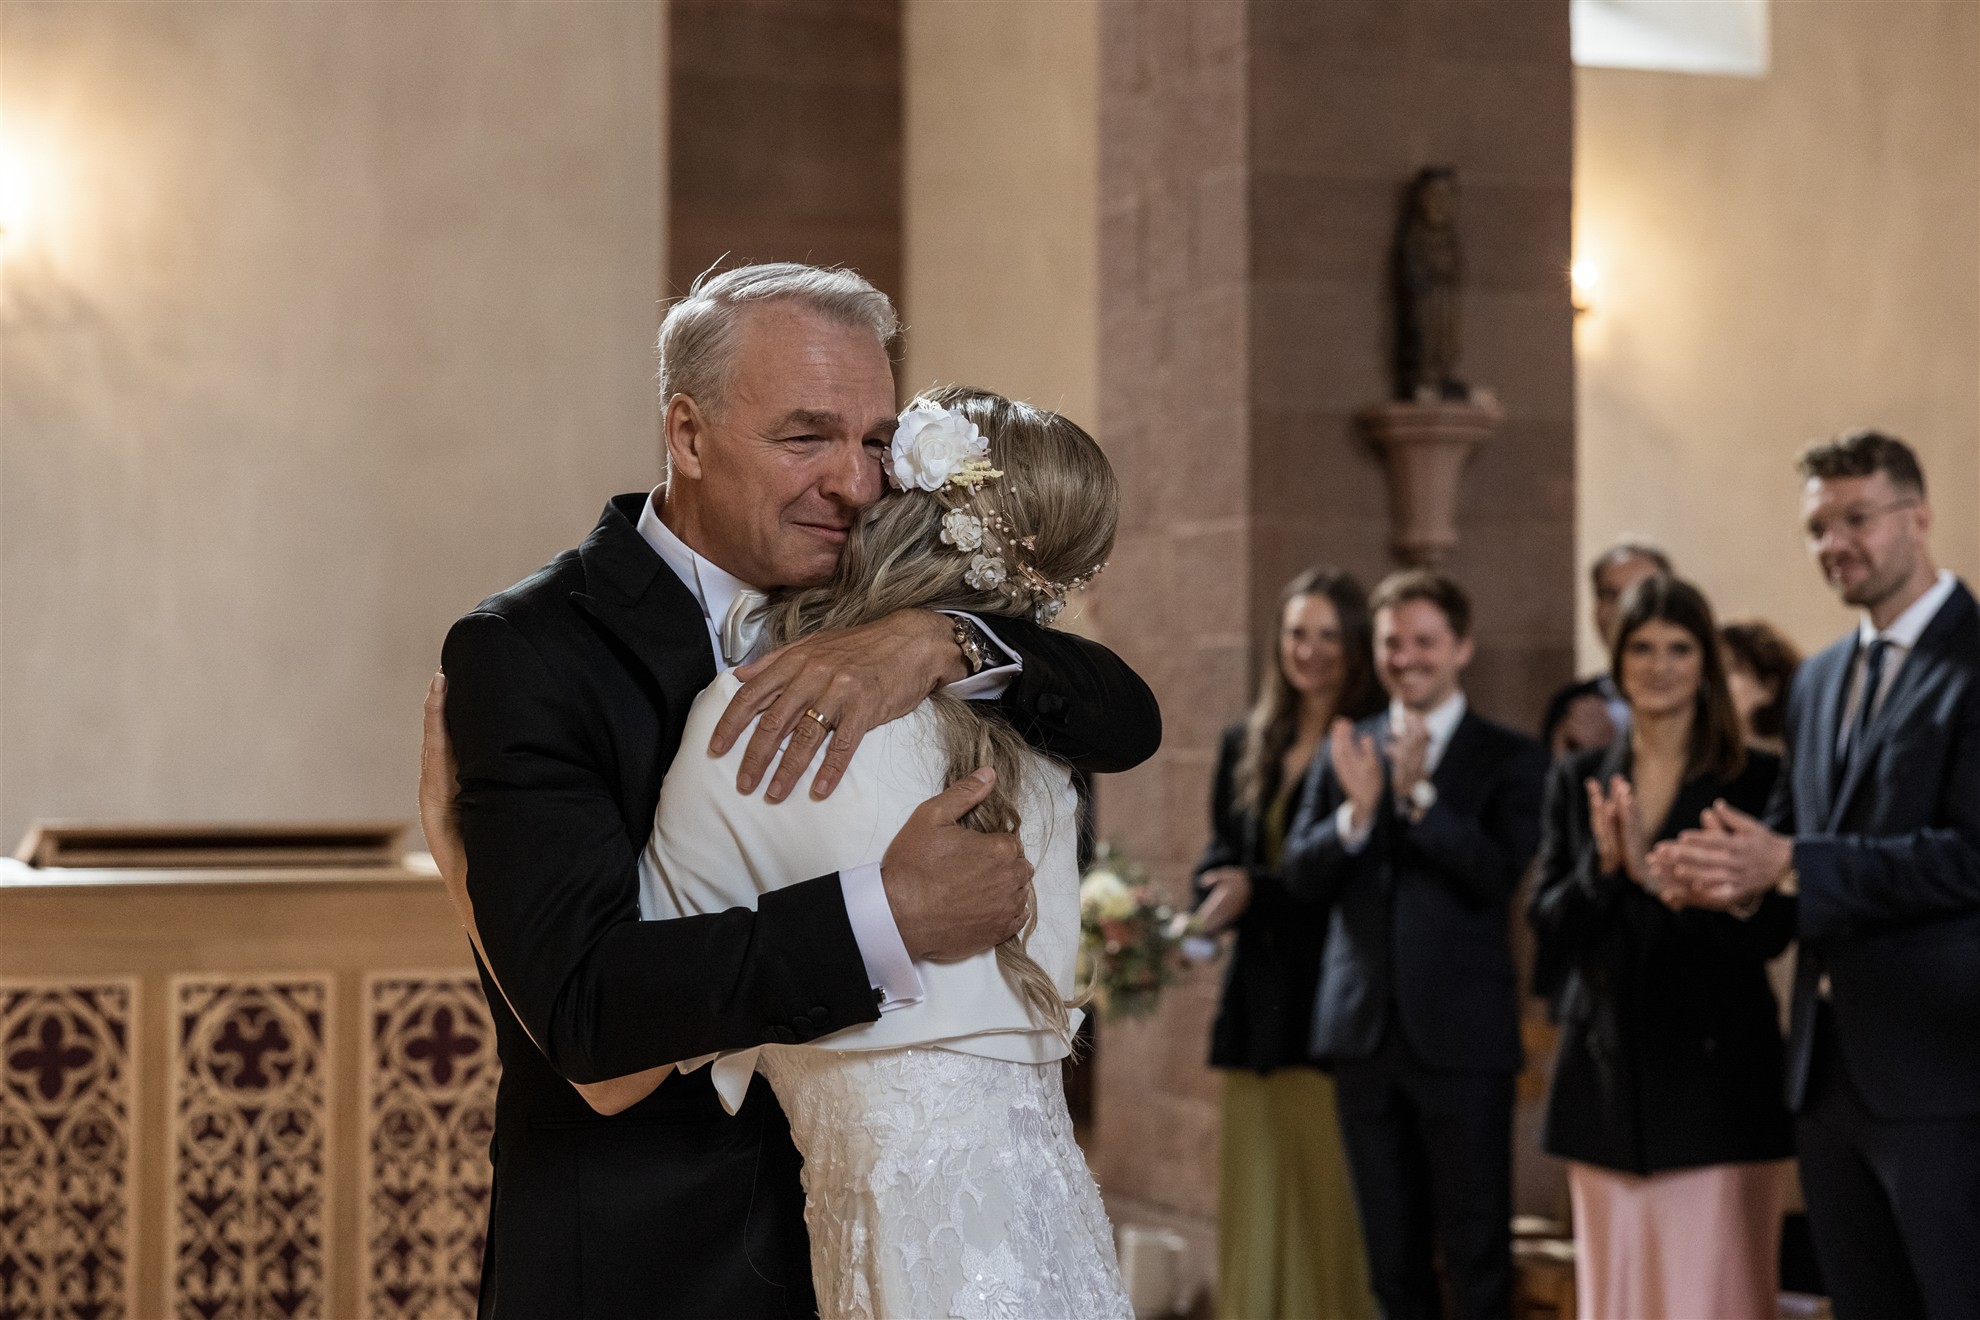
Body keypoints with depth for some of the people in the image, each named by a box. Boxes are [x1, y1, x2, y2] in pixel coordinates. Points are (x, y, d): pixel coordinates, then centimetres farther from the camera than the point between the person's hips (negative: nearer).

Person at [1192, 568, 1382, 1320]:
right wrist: (1216, 900, -2)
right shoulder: (1247, 744, 15)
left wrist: (1258, 891, -13)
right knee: (1256, 1199, 5)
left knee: (1333, 1197, -6)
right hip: (1259, 1001, 5)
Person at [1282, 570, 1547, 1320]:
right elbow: (1302, 876, 2)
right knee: (1392, 1252, 11)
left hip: (1462, 1033, -4)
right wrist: (1357, 810, -16)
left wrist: (1418, 796, -24)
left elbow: (1501, 872, -14)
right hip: (1364, 1028, 4)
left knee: (1477, 1251, 0)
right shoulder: (1346, 749, 10)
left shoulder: (1508, 758, 0)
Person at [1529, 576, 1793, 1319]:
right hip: (1607, 1070, 4)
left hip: (1714, 1072, -4)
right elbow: (1550, 928, 5)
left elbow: (1770, 930, -9)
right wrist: (1602, 866, -13)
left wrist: (1653, 870, -18)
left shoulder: (1754, 780, 0)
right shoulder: (1576, 782, 11)